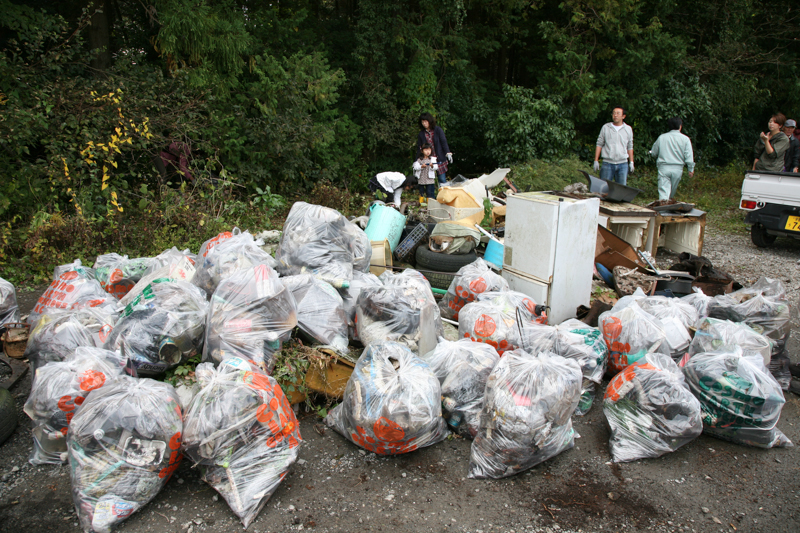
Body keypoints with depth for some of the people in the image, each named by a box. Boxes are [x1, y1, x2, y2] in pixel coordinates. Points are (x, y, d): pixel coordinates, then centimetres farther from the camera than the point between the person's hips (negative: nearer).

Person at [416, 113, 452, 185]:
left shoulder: (438, 130, 2)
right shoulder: (421, 134, 7)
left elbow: (444, 142, 0)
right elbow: (419, 148, 10)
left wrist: (448, 153, -12)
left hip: (440, 159, -1)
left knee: (442, 179, 0)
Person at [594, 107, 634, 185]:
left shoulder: (628, 129, 9)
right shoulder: (605, 127, 5)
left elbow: (630, 147, 13)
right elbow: (599, 144, 5)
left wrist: (631, 162, 9)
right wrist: (596, 160, 0)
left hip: (623, 164, 1)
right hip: (607, 163, -1)